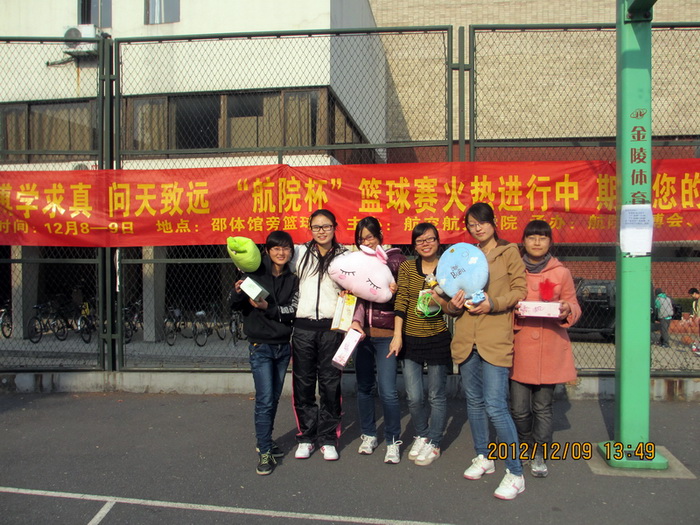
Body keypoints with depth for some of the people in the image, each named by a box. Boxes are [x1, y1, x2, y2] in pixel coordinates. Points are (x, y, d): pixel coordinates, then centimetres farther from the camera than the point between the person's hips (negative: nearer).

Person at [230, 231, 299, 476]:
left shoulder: (293, 279, 5)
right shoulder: (255, 274, -5)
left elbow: (293, 311, -6)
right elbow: (236, 306, -4)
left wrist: (268, 307, -20)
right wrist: (238, 292, -25)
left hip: (283, 346, 4)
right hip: (260, 346, -4)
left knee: (274, 398, 12)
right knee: (265, 400, -7)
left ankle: (264, 440, 29)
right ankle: (264, 453, 0)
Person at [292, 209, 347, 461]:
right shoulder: (301, 253, 10)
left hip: (332, 326, -1)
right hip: (303, 326, 1)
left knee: (330, 384, 3)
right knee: (303, 383, 5)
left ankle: (328, 439, 15)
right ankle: (306, 436, 19)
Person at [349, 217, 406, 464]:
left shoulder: (395, 259, -1)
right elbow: (357, 297, -1)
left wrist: (395, 291, -18)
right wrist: (356, 321, -17)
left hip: (386, 334, -4)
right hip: (362, 333, 4)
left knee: (387, 390, -7)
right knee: (364, 386, 12)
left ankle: (393, 441, 10)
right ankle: (368, 434, 30)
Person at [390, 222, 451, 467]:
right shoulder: (406, 267, 3)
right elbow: (401, 301, -3)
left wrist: (440, 301, -17)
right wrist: (397, 335, -9)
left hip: (438, 339, -1)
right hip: (410, 339, 1)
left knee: (437, 396, 7)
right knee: (414, 397, 3)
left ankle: (433, 443, 25)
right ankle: (422, 435, 30)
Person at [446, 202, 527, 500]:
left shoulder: (509, 251, 3)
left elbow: (520, 290, -2)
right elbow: (454, 296, 18)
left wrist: (493, 302, -17)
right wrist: (454, 304, -5)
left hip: (495, 338, -6)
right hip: (466, 338, 6)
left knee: (495, 405, -11)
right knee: (474, 401, 14)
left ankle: (515, 474, 1)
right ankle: (483, 458, 31)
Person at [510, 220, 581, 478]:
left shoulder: (562, 273, 5)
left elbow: (574, 309, 10)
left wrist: (567, 310, -13)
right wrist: (512, 310, -12)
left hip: (550, 350, 0)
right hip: (520, 349, 0)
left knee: (543, 407, 6)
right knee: (519, 408, 2)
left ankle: (539, 455, 22)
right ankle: (525, 447, 27)